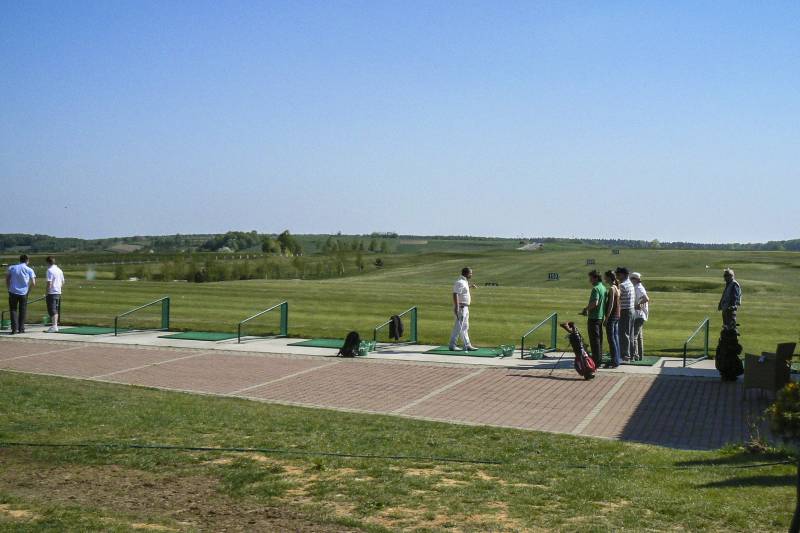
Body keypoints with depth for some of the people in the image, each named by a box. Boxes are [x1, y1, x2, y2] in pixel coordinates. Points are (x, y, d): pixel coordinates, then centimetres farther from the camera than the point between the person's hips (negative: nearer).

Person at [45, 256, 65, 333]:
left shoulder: (50, 270, -13)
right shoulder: (60, 270, 11)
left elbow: (49, 283, -17)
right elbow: (62, 282, 16)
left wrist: (46, 294, -12)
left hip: (52, 293, -8)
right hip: (58, 293, 8)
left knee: (52, 310, -7)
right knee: (56, 310, 14)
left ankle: (54, 326, -10)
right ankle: (55, 326, 19)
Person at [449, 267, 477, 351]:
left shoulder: (464, 282, 13)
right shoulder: (460, 282, -17)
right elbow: (455, 294, -26)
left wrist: (470, 286, 29)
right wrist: (456, 307, -31)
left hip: (465, 308, 10)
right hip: (461, 307, -10)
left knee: (465, 327, 13)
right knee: (458, 327, -6)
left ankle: (467, 345, 18)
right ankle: (452, 345, 0)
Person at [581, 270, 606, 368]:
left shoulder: (596, 289, -17)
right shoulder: (604, 288, 12)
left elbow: (595, 303, -27)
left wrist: (586, 308, -12)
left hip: (594, 317, -9)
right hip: (601, 316, 9)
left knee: (594, 340, -5)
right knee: (599, 339, 15)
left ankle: (596, 361, -4)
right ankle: (599, 359, 20)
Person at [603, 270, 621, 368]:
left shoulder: (611, 288, -15)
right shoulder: (617, 288, 12)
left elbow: (611, 305, -19)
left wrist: (606, 318, -18)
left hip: (612, 316, -9)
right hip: (617, 316, 9)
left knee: (611, 339, -5)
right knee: (615, 338, 13)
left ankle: (614, 361, -5)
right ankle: (616, 360, 18)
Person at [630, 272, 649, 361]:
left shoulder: (638, 288, -15)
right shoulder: (639, 288, 15)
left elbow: (646, 299, -29)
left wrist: (637, 305, -22)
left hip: (638, 316, -11)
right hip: (640, 316, 11)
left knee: (633, 336, -11)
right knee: (639, 336, 16)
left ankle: (634, 356, -12)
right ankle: (640, 355, 23)